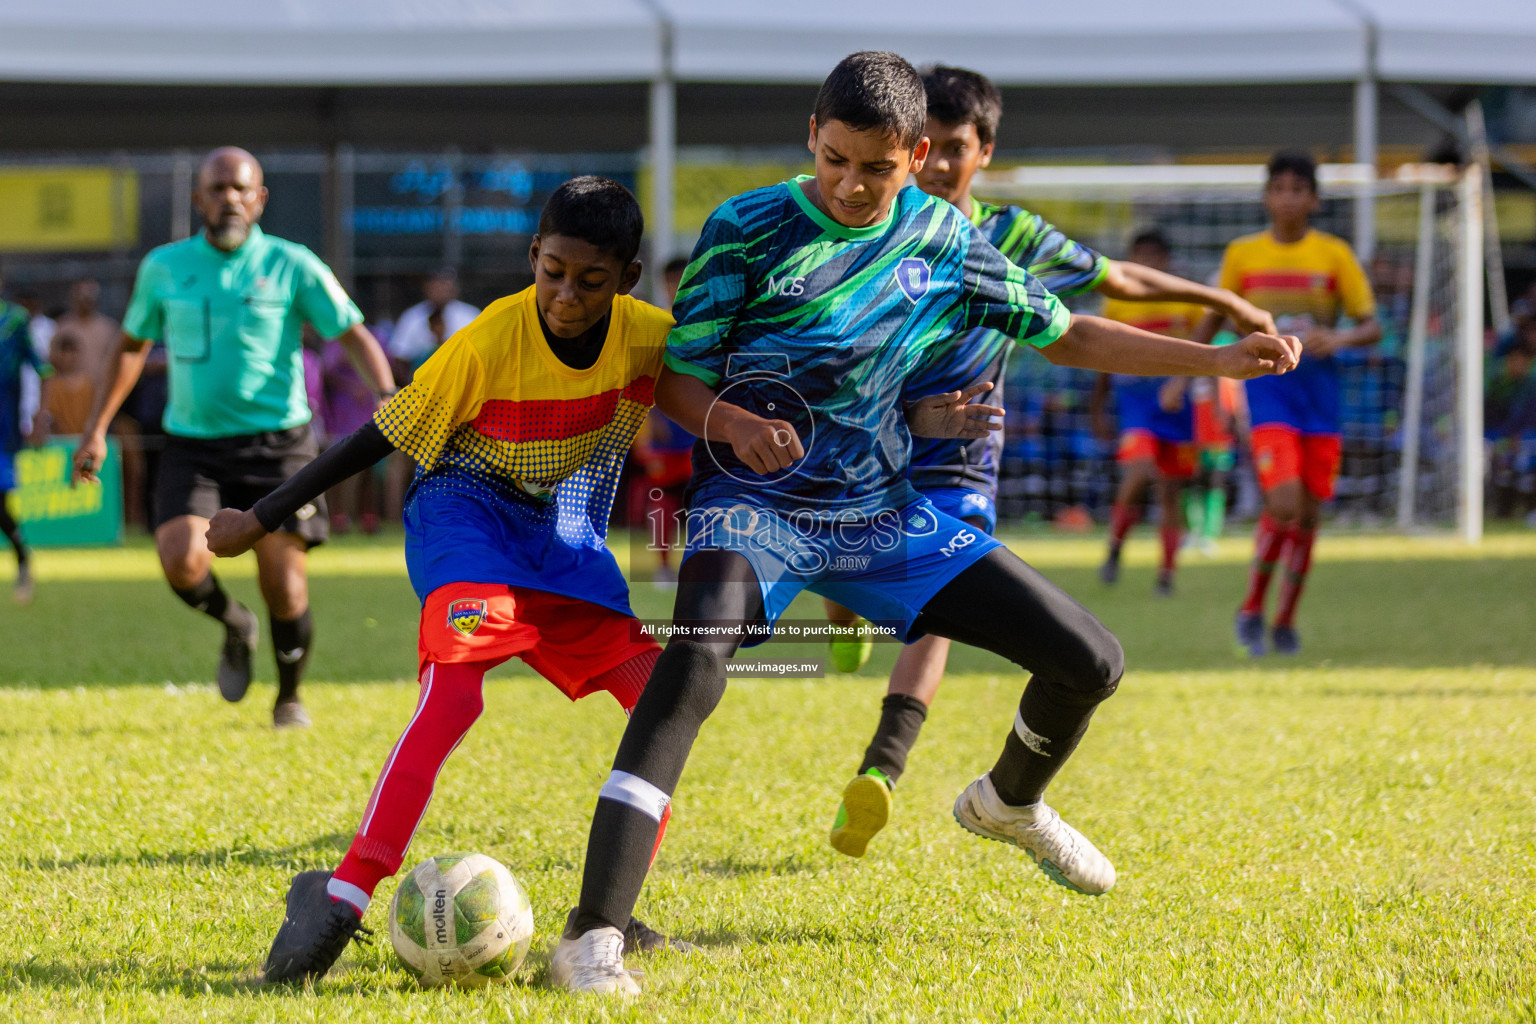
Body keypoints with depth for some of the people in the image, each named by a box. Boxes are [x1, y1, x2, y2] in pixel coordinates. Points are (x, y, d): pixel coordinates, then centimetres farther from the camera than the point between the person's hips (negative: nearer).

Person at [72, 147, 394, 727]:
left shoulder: (291, 265, -2)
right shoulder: (164, 267, 5)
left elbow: (355, 335, -3)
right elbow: (133, 345, 19)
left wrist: (387, 395, -21)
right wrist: (97, 429, 14)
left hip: (275, 442, -2)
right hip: (193, 446, 2)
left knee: (284, 586, -6)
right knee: (181, 561, -21)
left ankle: (289, 697, 22)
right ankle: (234, 627, 14)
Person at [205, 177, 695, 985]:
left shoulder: (649, 336, -11)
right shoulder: (491, 341, -21)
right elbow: (386, 435, -12)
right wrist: (261, 519, -8)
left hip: (567, 536, 5)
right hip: (466, 516, -5)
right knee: (454, 689, -30)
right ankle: (344, 897, -34)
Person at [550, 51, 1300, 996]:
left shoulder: (945, 241, 2)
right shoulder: (748, 230, -9)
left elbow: (1067, 335, 12)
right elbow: (675, 379, -5)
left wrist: (1218, 360, 4)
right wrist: (735, 423, -27)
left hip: (884, 516, 5)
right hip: (755, 506, -5)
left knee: (1091, 661, 2)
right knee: (696, 659, -37)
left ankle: (1009, 803, 38)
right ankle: (594, 939, -41)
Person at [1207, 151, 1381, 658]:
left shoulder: (1334, 254, 3)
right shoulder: (1242, 254, 4)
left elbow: (1372, 326, 4)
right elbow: (1213, 318, 17)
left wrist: (1339, 338, -17)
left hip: (1319, 387, 2)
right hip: (1268, 386, -2)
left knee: (1308, 513, 4)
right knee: (1284, 501, -19)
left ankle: (1286, 620, 20)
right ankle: (1251, 611, -2)